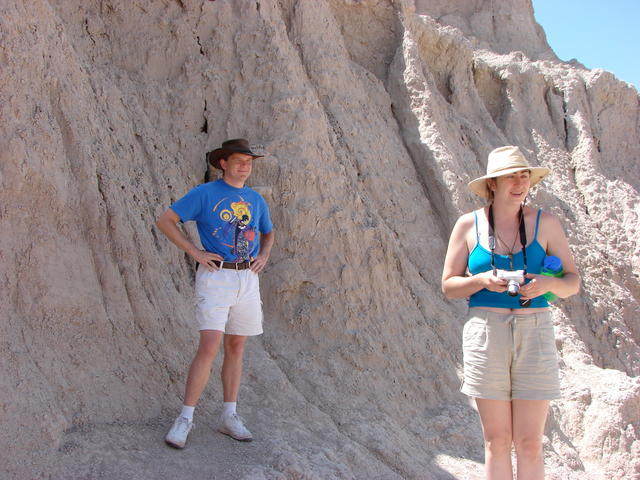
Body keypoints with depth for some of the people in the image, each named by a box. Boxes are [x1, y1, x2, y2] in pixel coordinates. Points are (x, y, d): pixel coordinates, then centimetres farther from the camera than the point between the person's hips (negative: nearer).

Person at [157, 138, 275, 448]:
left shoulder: (256, 200, 12)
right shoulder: (204, 194, -4)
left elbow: (268, 233, 28)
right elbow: (165, 221, -5)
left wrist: (264, 256, 8)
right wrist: (195, 252, -10)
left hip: (247, 278, 6)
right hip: (215, 276, -5)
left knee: (236, 347, 8)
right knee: (210, 347, -14)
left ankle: (229, 417, 17)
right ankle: (185, 419, -5)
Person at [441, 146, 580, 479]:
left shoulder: (546, 224, 4)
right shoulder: (469, 225, 3)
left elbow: (572, 283, 6)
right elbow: (448, 285, 5)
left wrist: (548, 283, -16)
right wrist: (482, 280, -14)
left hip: (534, 333, 0)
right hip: (485, 332, 0)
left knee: (529, 443, 2)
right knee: (496, 440, 5)